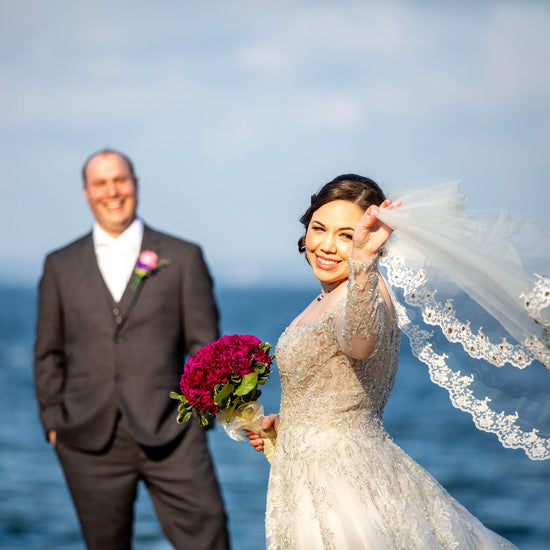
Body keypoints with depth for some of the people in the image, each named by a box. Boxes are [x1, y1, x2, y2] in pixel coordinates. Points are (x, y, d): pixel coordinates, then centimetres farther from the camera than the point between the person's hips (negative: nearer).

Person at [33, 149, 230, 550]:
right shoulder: (60, 265, 13)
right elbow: (49, 353, 15)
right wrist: (53, 421, 7)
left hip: (170, 431, -1)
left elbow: (204, 343, 9)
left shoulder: (183, 258, 9)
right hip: (90, 439, 1)